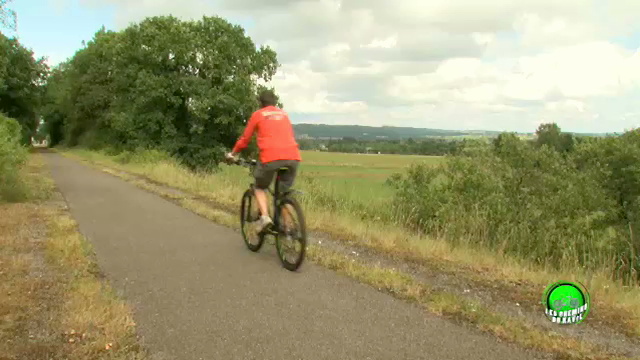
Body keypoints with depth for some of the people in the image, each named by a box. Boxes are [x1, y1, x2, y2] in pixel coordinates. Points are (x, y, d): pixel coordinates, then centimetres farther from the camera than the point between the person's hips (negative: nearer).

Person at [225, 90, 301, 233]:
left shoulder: (258, 115, 15)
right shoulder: (284, 114, 26)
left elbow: (244, 139, 19)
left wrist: (232, 154, 35)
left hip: (271, 157, -3)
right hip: (293, 156, 3)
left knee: (260, 187, 19)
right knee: (284, 192, 17)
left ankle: (265, 216, -2)